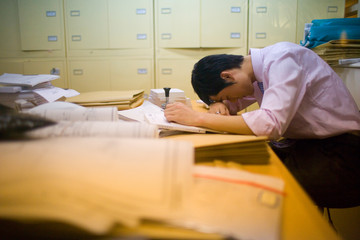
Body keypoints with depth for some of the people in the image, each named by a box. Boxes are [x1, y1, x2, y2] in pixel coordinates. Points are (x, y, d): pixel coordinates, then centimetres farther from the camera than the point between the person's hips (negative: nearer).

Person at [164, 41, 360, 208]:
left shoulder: (283, 59, -20)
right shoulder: (257, 67, 5)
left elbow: (270, 123, -33)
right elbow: (233, 103, 18)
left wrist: (198, 118, -31)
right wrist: (219, 105, -8)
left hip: (339, 146, -8)